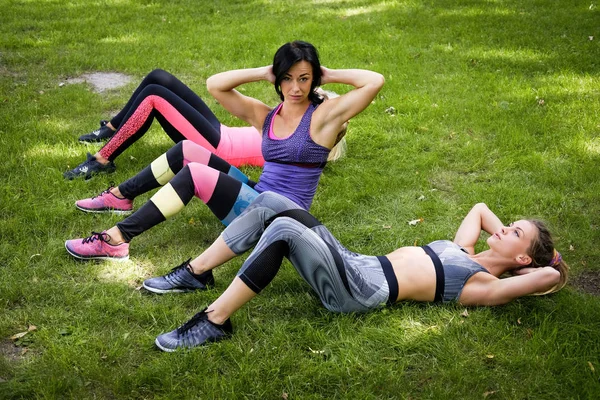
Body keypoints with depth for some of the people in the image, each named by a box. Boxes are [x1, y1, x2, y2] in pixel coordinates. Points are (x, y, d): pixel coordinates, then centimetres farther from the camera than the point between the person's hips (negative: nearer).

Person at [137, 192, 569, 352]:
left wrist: (546, 265, 4)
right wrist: (506, 233, 29)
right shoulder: (464, 250, 22)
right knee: (270, 201, -4)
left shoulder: (484, 283, -2)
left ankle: (215, 322, -22)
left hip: (362, 291, -9)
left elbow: (549, 277, -17)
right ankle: (196, 273, 3)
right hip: (355, 264, 9)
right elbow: (479, 207, 39)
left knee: (283, 227, -32)